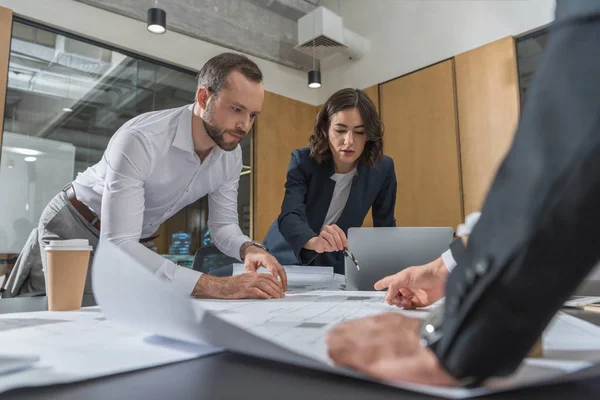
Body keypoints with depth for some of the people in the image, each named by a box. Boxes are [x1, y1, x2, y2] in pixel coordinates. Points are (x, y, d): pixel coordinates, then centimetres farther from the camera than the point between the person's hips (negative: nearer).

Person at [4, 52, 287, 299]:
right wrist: (215, 286, -53)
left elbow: (223, 224, -7)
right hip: (71, 230, -5)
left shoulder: (231, 155, -16)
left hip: (130, 242, 6)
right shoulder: (140, 140, -38)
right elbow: (117, 244, -44)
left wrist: (249, 248, -33)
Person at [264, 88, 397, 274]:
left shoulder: (383, 168, -12)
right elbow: (289, 217, -29)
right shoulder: (303, 160, -17)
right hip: (286, 258, -1)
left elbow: (385, 226, 0)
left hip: (335, 266, 2)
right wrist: (313, 241, -49)